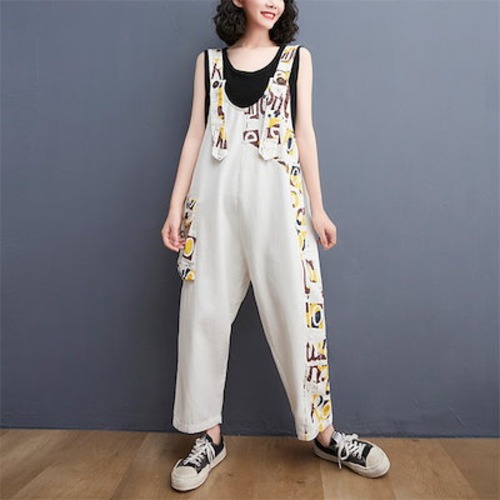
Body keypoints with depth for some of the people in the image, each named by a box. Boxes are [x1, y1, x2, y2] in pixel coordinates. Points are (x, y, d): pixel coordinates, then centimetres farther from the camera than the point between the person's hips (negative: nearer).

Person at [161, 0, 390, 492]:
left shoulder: (297, 56, 15)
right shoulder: (209, 60, 16)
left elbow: (304, 131, 10)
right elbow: (195, 133, 10)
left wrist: (317, 207, 3)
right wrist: (176, 205, 3)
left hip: (276, 193, -1)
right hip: (215, 194, 1)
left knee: (295, 308, -4)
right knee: (205, 310, -1)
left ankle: (323, 432, 14)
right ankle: (209, 436, 14)